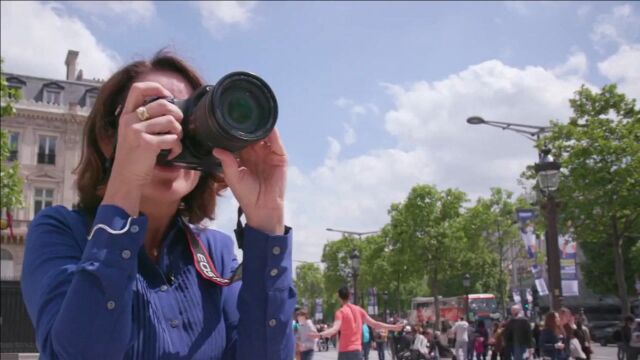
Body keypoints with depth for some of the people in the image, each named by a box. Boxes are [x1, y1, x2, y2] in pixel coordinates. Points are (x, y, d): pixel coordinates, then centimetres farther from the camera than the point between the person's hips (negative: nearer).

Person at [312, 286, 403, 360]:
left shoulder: (341, 312, -8)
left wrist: (320, 335, -41)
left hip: (345, 351, -4)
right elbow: (374, 324, 9)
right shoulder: (359, 310, 8)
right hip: (357, 350, 4)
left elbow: (335, 329, -25)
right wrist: (393, 327, 19)